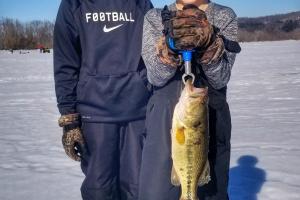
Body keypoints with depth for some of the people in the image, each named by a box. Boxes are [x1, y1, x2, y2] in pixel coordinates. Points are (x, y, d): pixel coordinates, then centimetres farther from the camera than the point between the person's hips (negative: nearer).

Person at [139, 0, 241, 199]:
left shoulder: (225, 17, 3)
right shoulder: (154, 17, 4)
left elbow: (221, 78, -9)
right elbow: (156, 77, -8)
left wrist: (208, 43, -27)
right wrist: (172, 44, -27)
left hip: (211, 118, 1)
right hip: (164, 117, 0)